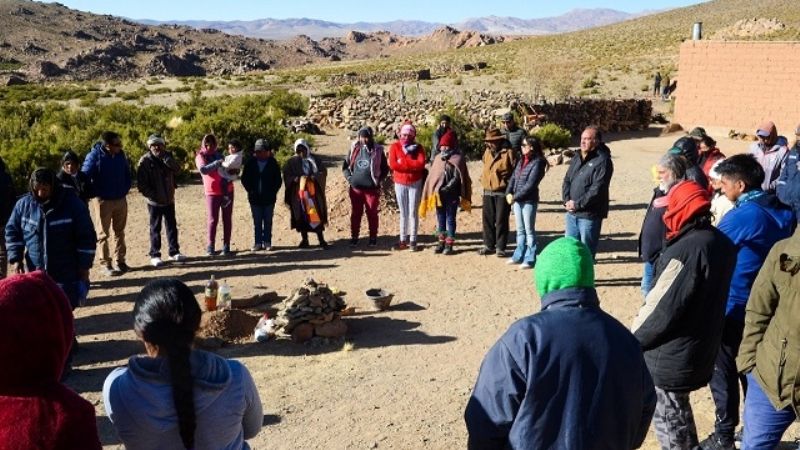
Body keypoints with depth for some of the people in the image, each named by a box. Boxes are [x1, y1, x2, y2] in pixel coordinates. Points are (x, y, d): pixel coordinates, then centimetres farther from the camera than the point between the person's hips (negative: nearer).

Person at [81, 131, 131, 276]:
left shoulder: (121, 155, 0)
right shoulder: (94, 156, -15)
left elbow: (128, 175, 12)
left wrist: (125, 190, 3)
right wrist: (99, 193, -11)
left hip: (121, 200, 5)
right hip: (104, 201, -5)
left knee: (119, 232, 13)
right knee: (103, 234, 3)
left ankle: (120, 261, 23)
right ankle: (106, 264, 8)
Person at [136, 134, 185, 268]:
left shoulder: (167, 157, 5)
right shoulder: (145, 161, -10)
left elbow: (177, 170, -13)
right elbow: (141, 183, -12)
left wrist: (165, 156, -20)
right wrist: (152, 195, -16)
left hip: (169, 200, 4)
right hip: (154, 202, -4)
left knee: (172, 226, 11)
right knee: (155, 229, 4)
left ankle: (174, 252, 22)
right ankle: (155, 255, 12)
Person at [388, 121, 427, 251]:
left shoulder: (418, 147, -2)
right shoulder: (394, 146, -2)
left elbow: (421, 164, -16)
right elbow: (392, 164, -14)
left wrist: (403, 161, -17)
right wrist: (412, 166, -15)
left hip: (415, 183, -1)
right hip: (400, 184, 1)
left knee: (413, 212, 0)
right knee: (403, 213, 9)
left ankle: (413, 241, 6)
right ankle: (403, 240, 15)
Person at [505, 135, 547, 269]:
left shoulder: (537, 162, -13)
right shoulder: (521, 160, 11)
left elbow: (530, 184, -18)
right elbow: (513, 177, 11)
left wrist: (515, 197, -16)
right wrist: (509, 193, -3)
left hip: (529, 200, -7)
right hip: (516, 199, 7)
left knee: (529, 230, 1)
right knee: (520, 229, 16)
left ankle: (530, 259, 8)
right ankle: (519, 255, 27)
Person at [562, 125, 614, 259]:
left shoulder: (602, 161, -12)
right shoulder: (577, 158, 12)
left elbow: (597, 189, -19)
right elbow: (567, 180, 12)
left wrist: (577, 204, -17)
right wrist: (567, 200, -4)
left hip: (589, 215, -7)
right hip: (572, 213, 7)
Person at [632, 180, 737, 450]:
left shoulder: (686, 250, -24)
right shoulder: (723, 244, 3)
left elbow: (662, 306, -23)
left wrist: (631, 340, -10)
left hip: (670, 357, -9)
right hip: (701, 350, 9)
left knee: (668, 418, 6)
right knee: (679, 412, 25)